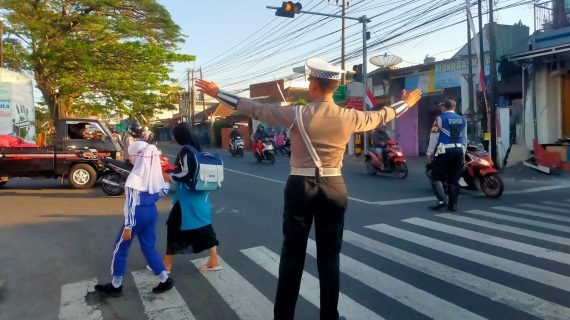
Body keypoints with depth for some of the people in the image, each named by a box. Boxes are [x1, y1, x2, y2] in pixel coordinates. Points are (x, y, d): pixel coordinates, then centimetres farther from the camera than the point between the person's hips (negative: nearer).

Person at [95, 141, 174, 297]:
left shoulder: (135, 176, -19)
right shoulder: (155, 171, 0)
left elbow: (131, 203, -20)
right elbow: (163, 191, 12)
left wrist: (128, 226, -17)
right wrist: (168, 182, 31)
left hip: (138, 214, -7)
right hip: (152, 212, 7)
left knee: (120, 248, 10)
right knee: (149, 247, 17)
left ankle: (115, 285, 20)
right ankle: (165, 279, 14)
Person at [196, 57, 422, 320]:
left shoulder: (297, 115, -9)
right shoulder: (349, 117, -3)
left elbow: (256, 110, -2)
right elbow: (379, 117, 15)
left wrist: (217, 93, 9)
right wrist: (406, 103, 35)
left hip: (300, 187, -1)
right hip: (333, 189, 2)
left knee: (292, 255, 9)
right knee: (329, 257, 11)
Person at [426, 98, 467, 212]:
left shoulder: (440, 118, -5)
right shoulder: (462, 120, 13)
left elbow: (434, 137, -8)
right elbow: (464, 138, 15)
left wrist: (429, 153, -4)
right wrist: (463, 153, 22)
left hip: (444, 151, -6)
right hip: (459, 151, 6)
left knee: (436, 177, 1)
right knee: (454, 179, 10)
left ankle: (441, 200, -13)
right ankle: (453, 204, 11)